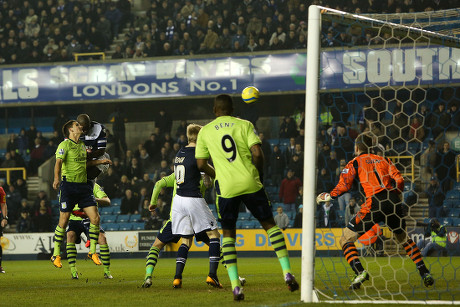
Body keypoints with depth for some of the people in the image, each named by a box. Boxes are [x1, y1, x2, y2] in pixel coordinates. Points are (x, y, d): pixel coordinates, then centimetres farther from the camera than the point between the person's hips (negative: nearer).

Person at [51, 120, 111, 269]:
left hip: (83, 186, 6)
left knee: (95, 218, -3)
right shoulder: (65, 145, -6)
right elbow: (58, 162, -19)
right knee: (63, 221, -4)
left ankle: (92, 251, 10)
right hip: (68, 185, -6)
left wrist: (100, 161, 27)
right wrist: (56, 178, -34)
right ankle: (56, 255, 8)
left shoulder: (82, 145, 17)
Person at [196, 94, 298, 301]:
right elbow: (257, 153, -7)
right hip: (250, 183, 0)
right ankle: (287, 272, 4)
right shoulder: (244, 125, 5)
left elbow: (201, 164, 7)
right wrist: (259, 175, 9)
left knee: (228, 234, 11)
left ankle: (235, 286, -2)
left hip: (226, 188, 0)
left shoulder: (205, 132, 8)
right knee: (269, 224, 14)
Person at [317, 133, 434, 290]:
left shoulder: (355, 163, 11)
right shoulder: (383, 159, 22)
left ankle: (360, 272, -19)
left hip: (374, 203, -5)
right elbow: (399, 180, 11)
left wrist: (328, 196, 13)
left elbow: (343, 186, -3)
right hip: (393, 202, 5)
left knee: (346, 239, 4)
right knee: (404, 238, 27)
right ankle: (424, 273, 18)